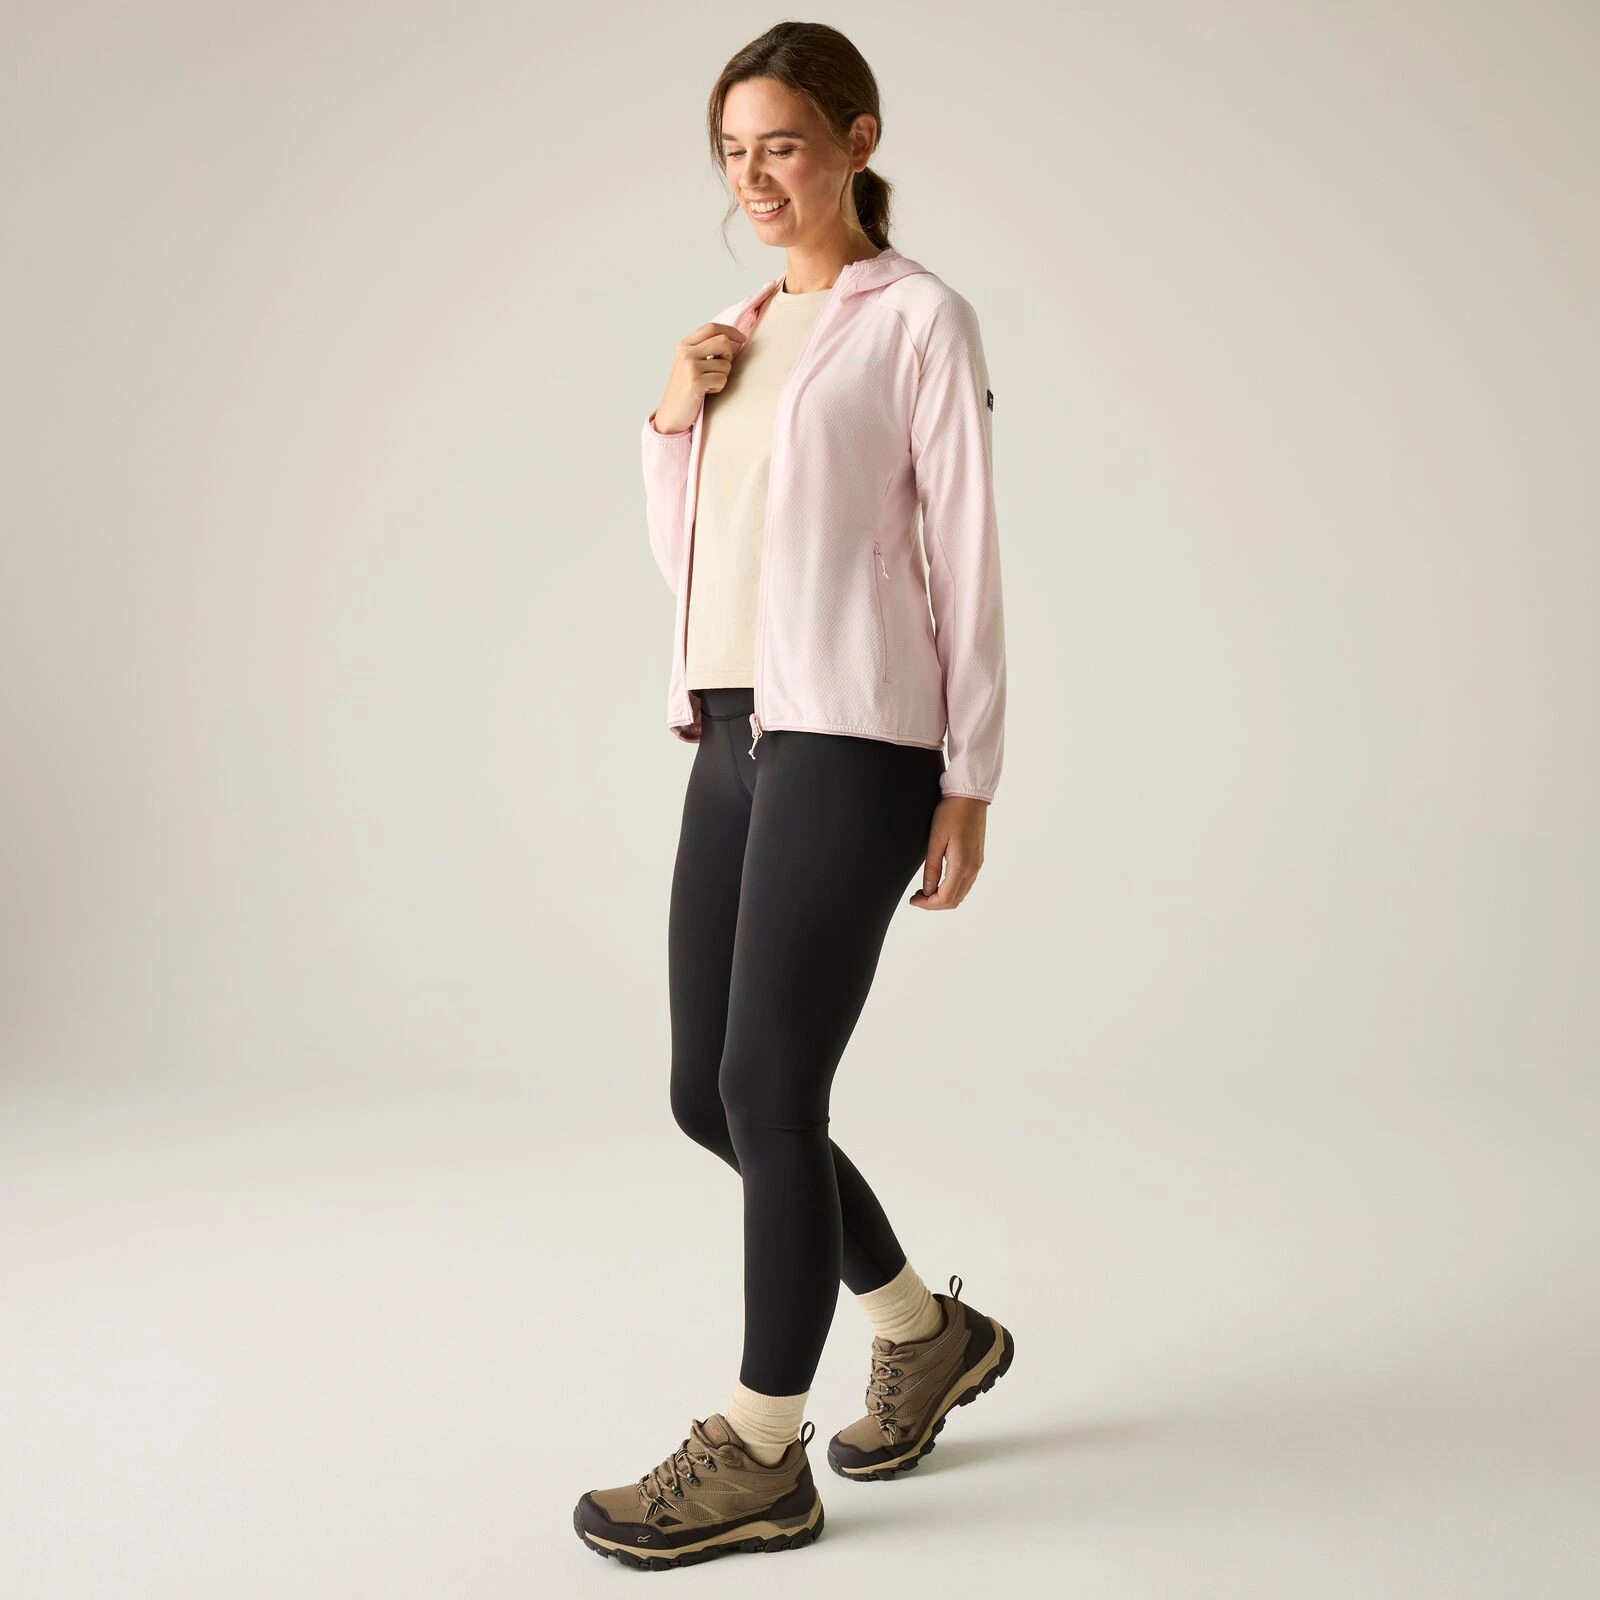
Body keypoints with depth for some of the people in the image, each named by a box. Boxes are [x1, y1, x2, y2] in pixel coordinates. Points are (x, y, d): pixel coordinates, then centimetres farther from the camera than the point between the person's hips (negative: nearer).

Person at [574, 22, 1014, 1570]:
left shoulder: (918, 319, -1)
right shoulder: (739, 331, 19)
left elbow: (966, 558, -5)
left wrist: (968, 780, -8)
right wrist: (671, 417, 5)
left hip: (853, 735, -8)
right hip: (735, 732, 8)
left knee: (766, 1090, -7)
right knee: (707, 1092, 9)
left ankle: (761, 1455, 9)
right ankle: (928, 1330, 29)